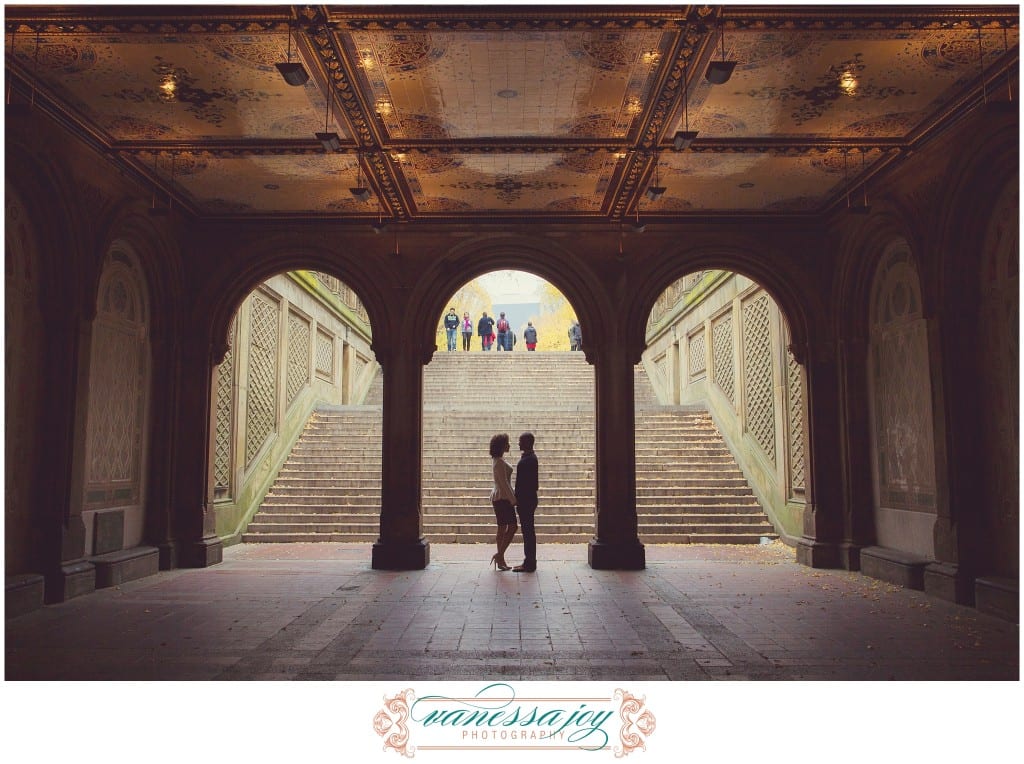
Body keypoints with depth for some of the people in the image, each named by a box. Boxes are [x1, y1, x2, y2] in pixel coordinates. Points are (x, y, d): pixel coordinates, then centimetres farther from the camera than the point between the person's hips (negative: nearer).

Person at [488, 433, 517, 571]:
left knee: (503, 528, 10)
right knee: (512, 527, -5)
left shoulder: (498, 460, 14)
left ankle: (500, 560, 13)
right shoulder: (499, 462, -17)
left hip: (501, 498, 10)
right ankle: (499, 555, -1)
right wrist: (513, 499, -17)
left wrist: (513, 496, 20)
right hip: (502, 498, -10)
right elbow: (504, 483, -20)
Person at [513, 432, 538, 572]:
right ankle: (529, 562, 19)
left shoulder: (529, 459, -16)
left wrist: (519, 500, -20)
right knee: (528, 531, 13)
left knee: (528, 531, -5)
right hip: (525, 500, 10)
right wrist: (518, 499, 20)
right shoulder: (528, 458, 15)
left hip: (526, 501, -10)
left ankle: (529, 564, 0)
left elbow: (529, 482, -21)